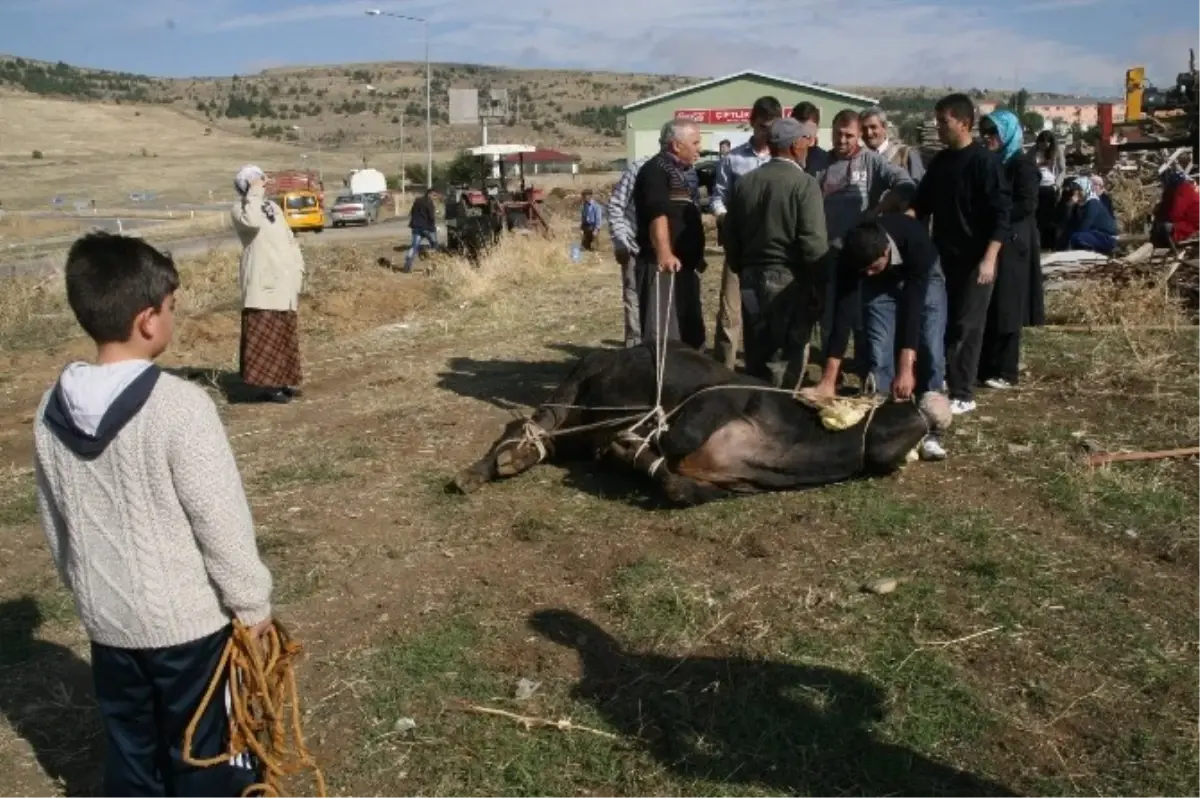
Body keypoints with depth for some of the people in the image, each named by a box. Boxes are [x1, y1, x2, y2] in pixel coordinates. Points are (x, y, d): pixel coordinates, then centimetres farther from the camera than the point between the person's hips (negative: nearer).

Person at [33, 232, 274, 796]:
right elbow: (222, 520, -20)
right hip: (189, 619, -6)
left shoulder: (53, 410, -3)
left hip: (107, 619, 6)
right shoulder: (178, 405, -23)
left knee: (130, 752, 21)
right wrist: (252, 601, -7)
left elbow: (54, 520, 8)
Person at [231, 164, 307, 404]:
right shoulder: (241, 208, -2)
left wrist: (298, 269, 12)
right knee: (265, 332, -11)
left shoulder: (273, 207, 20)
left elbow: (290, 240, 22)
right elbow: (252, 222, -27)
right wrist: (255, 193, -15)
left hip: (284, 280, 7)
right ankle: (266, 384, -9)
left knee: (285, 332, 11)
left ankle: (282, 380, 19)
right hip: (263, 281, -7)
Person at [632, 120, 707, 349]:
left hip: (685, 264, 10)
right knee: (661, 333, -10)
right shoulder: (656, 170, -11)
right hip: (664, 264, -10)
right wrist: (665, 253, -39)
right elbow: (657, 215, -27)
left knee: (690, 329, 17)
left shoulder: (685, 171, 18)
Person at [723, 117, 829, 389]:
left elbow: (731, 237, 10)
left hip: (752, 278, 6)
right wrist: (820, 280, -3)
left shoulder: (745, 182, 6)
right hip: (789, 280, -6)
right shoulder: (804, 183, -11)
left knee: (756, 357, 14)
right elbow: (813, 243, -16)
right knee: (786, 362, 2)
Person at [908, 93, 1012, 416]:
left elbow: (1001, 213, -15)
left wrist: (989, 258, -22)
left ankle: (962, 395, 6)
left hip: (974, 259, -6)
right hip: (943, 256, 6)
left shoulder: (985, 161, -11)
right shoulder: (938, 162, 10)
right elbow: (922, 203, 18)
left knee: (966, 327, -1)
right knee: (940, 322, 9)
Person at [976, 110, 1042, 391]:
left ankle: (1005, 372, 3)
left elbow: (1028, 204, -15)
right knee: (984, 309, 6)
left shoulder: (1022, 164, -7)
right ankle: (984, 366, 13)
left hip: (1011, 245, -7)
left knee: (1005, 309, -3)